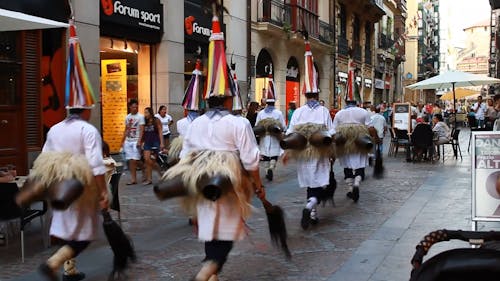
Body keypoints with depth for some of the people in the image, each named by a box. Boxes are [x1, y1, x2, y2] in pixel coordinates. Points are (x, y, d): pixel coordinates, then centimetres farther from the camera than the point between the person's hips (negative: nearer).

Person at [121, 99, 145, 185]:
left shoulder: (140, 116, -4)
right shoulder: (127, 117, 12)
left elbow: (141, 130, -9)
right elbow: (126, 130, 17)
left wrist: (139, 141, -17)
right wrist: (123, 141, 15)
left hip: (136, 141, -5)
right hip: (128, 141, 5)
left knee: (135, 160, -9)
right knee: (130, 160, 2)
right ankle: (133, 178, 5)